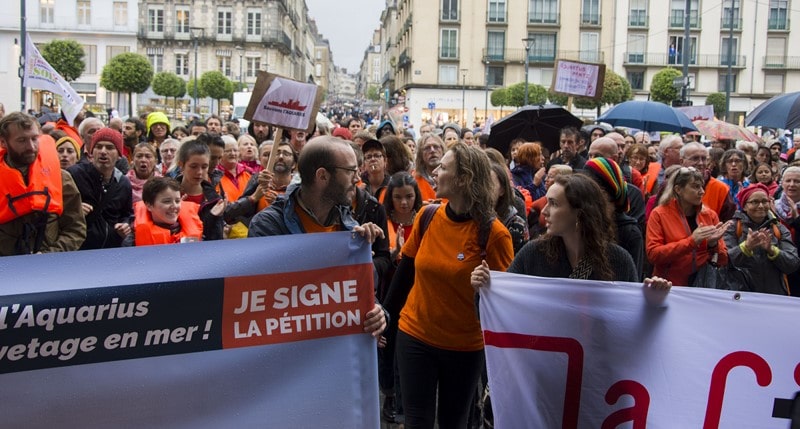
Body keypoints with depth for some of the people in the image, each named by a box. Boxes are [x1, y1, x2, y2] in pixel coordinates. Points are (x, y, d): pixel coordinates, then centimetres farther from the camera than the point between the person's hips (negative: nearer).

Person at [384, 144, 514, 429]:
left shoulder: (493, 233, -16)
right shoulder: (428, 217, -5)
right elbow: (405, 271, 6)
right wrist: (387, 315, 9)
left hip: (465, 346, -2)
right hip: (415, 336, 2)